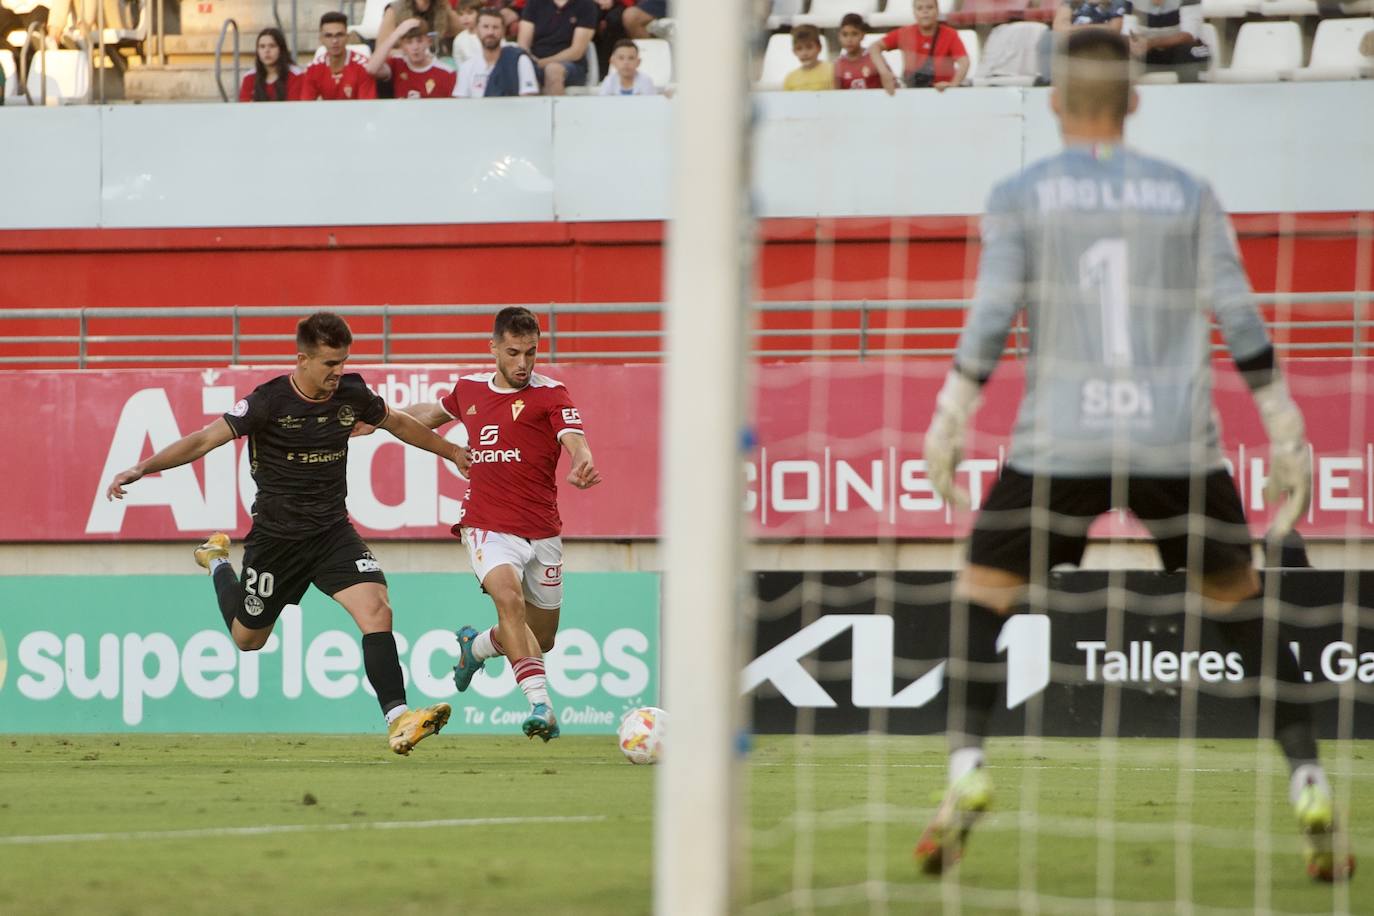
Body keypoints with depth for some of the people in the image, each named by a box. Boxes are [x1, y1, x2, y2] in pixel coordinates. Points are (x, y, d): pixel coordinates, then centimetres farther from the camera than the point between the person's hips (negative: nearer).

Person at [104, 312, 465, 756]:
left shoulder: (351, 395, -4)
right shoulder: (270, 401, -18)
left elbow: (398, 424, 16)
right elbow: (205, 439, -20)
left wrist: (452, 451, 28)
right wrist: (143, 467, -30)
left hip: (333, 532, 3)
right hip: (276, 536, -3)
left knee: (376, 608, -22)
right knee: (248, 638, 16)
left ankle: (398, 719, -24)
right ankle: (218, 563, 46)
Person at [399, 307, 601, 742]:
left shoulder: (550, 394, -6)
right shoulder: (470, 389, 6)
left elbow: (576, 442, -23)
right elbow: (434, 413, 29)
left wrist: (582, 466, -45)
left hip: (542, 533, 0)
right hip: (488, 528, 0)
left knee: (541, 638, 11)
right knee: (509, 597, -29)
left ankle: (477, 646, 44)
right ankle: (541, 705, -33)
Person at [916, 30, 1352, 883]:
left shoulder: (1022, 196, 3)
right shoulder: (1187, 194, 8)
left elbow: (990, 317, -5)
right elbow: (1241, 318, 5)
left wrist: (950, 421, 0)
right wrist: (1285, 433, 9)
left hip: (1061, 442, -2)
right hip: (1180, 444, 2)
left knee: (982, 592, 11)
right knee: (1241, 602, 15)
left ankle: (968, 765, -10)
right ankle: (1309, 782, 6)